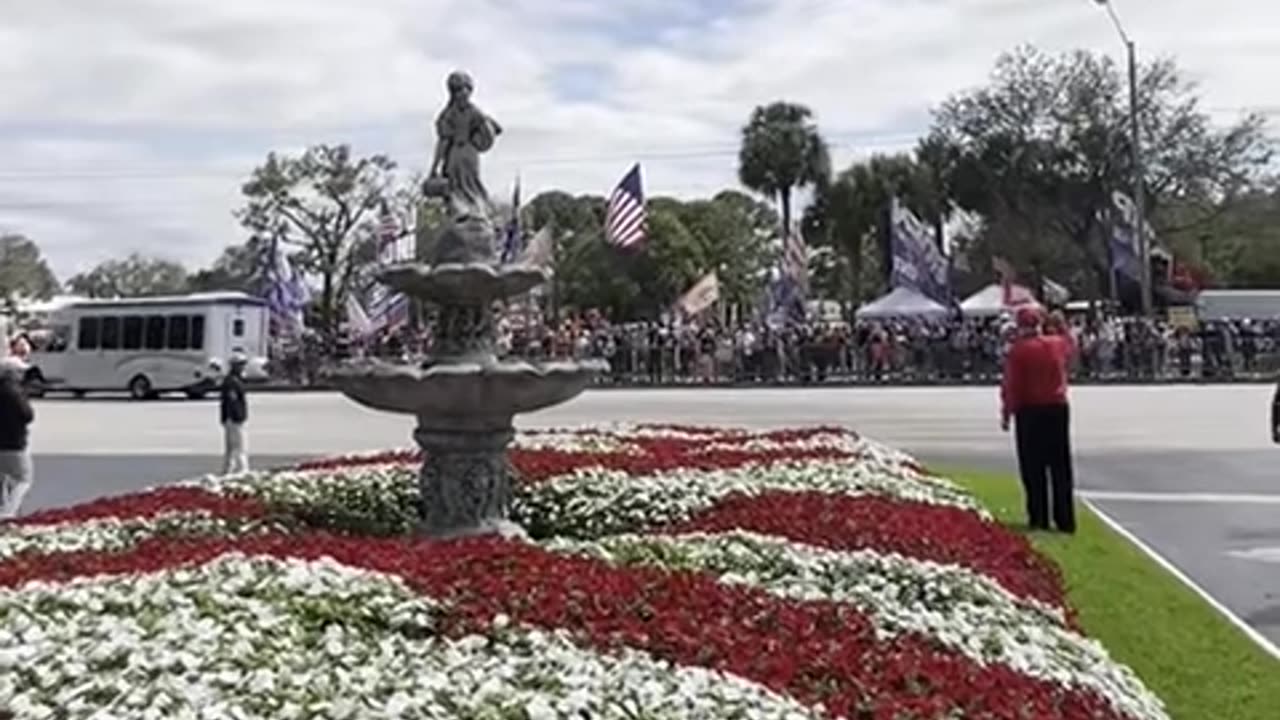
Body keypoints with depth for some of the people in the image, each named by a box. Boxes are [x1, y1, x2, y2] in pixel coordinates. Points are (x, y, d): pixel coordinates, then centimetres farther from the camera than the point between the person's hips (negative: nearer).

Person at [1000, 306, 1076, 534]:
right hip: (1058, 408, 4)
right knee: (1061, 467, 8)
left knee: (1034, 468, 3)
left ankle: (1039, 518, 4)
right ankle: (1065, 519, 10)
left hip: (1030, 412, -4)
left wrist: (1007, 414, -5)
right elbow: (1070, 347, 28)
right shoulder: (1058, 343, 2)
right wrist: (1059, 328, 33)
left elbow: (1011, 386, -12)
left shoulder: (1018, 350, -11)